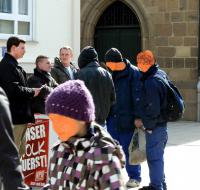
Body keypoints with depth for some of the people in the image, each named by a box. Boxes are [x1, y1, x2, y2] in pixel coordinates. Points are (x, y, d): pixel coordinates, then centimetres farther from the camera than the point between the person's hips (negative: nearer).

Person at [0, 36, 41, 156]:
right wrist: (32, 92, -11)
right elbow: (14, 89, -23)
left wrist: (31, 92, 5)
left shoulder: (13, 65, 18)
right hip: (15, 116, -11)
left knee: (20, 150, 15)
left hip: (20, 115, 11)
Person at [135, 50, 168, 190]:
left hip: (154, 126, -10)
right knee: (158, 156, 20)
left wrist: (143, 121, -11)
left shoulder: (151, 82, -23)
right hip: (162, 123, 10)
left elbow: (153, 109, -25)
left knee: (154, 157, -1)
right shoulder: (161, 74, 8)